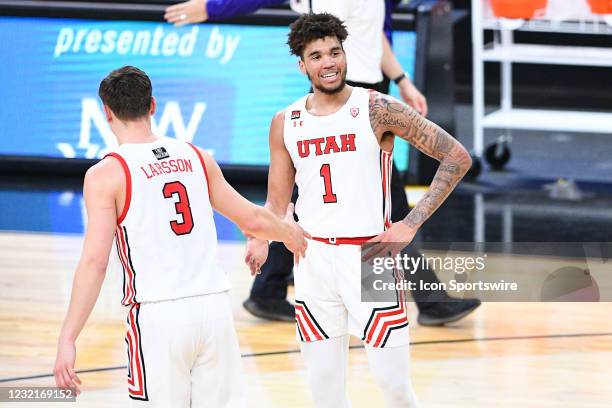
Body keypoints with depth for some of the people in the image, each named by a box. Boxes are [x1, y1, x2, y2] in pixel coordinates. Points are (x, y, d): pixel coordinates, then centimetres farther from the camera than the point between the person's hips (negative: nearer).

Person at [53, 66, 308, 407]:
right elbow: (252, 219, 19)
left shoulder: (106, 174, -4)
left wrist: (67, 340, -10)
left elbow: (94, 262, -11)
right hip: (214, 303, 4)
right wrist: (290, 232, 41)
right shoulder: (196, 157, 11)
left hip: (157, 314, -4)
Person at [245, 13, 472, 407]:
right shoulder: (286, 123, 6)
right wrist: (260, 240, -10)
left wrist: (410, 226, -12)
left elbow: (458, 157, -8)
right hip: (314, 259, 4)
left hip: (369, 256, -4)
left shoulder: (377, 108, -7)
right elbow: (277, 201, 13)